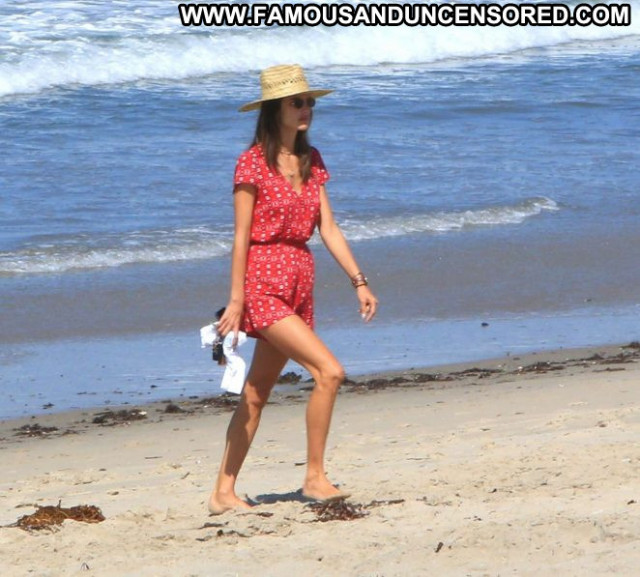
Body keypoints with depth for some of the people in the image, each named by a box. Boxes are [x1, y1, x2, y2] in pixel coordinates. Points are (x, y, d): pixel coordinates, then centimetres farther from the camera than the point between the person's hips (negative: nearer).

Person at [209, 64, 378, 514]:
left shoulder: (311, 161, 11)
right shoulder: (254, 163, -9)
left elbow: (328, 228, 12)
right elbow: (241, 236, -11)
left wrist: (359, 281, 6)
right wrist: (236, 300, -13)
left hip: (299, 284, 7)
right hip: (264, 283, -7)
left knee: (257, 392, 10)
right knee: (329, 371, -18)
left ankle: (224, 492, 16)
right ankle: (315, 477, -11)